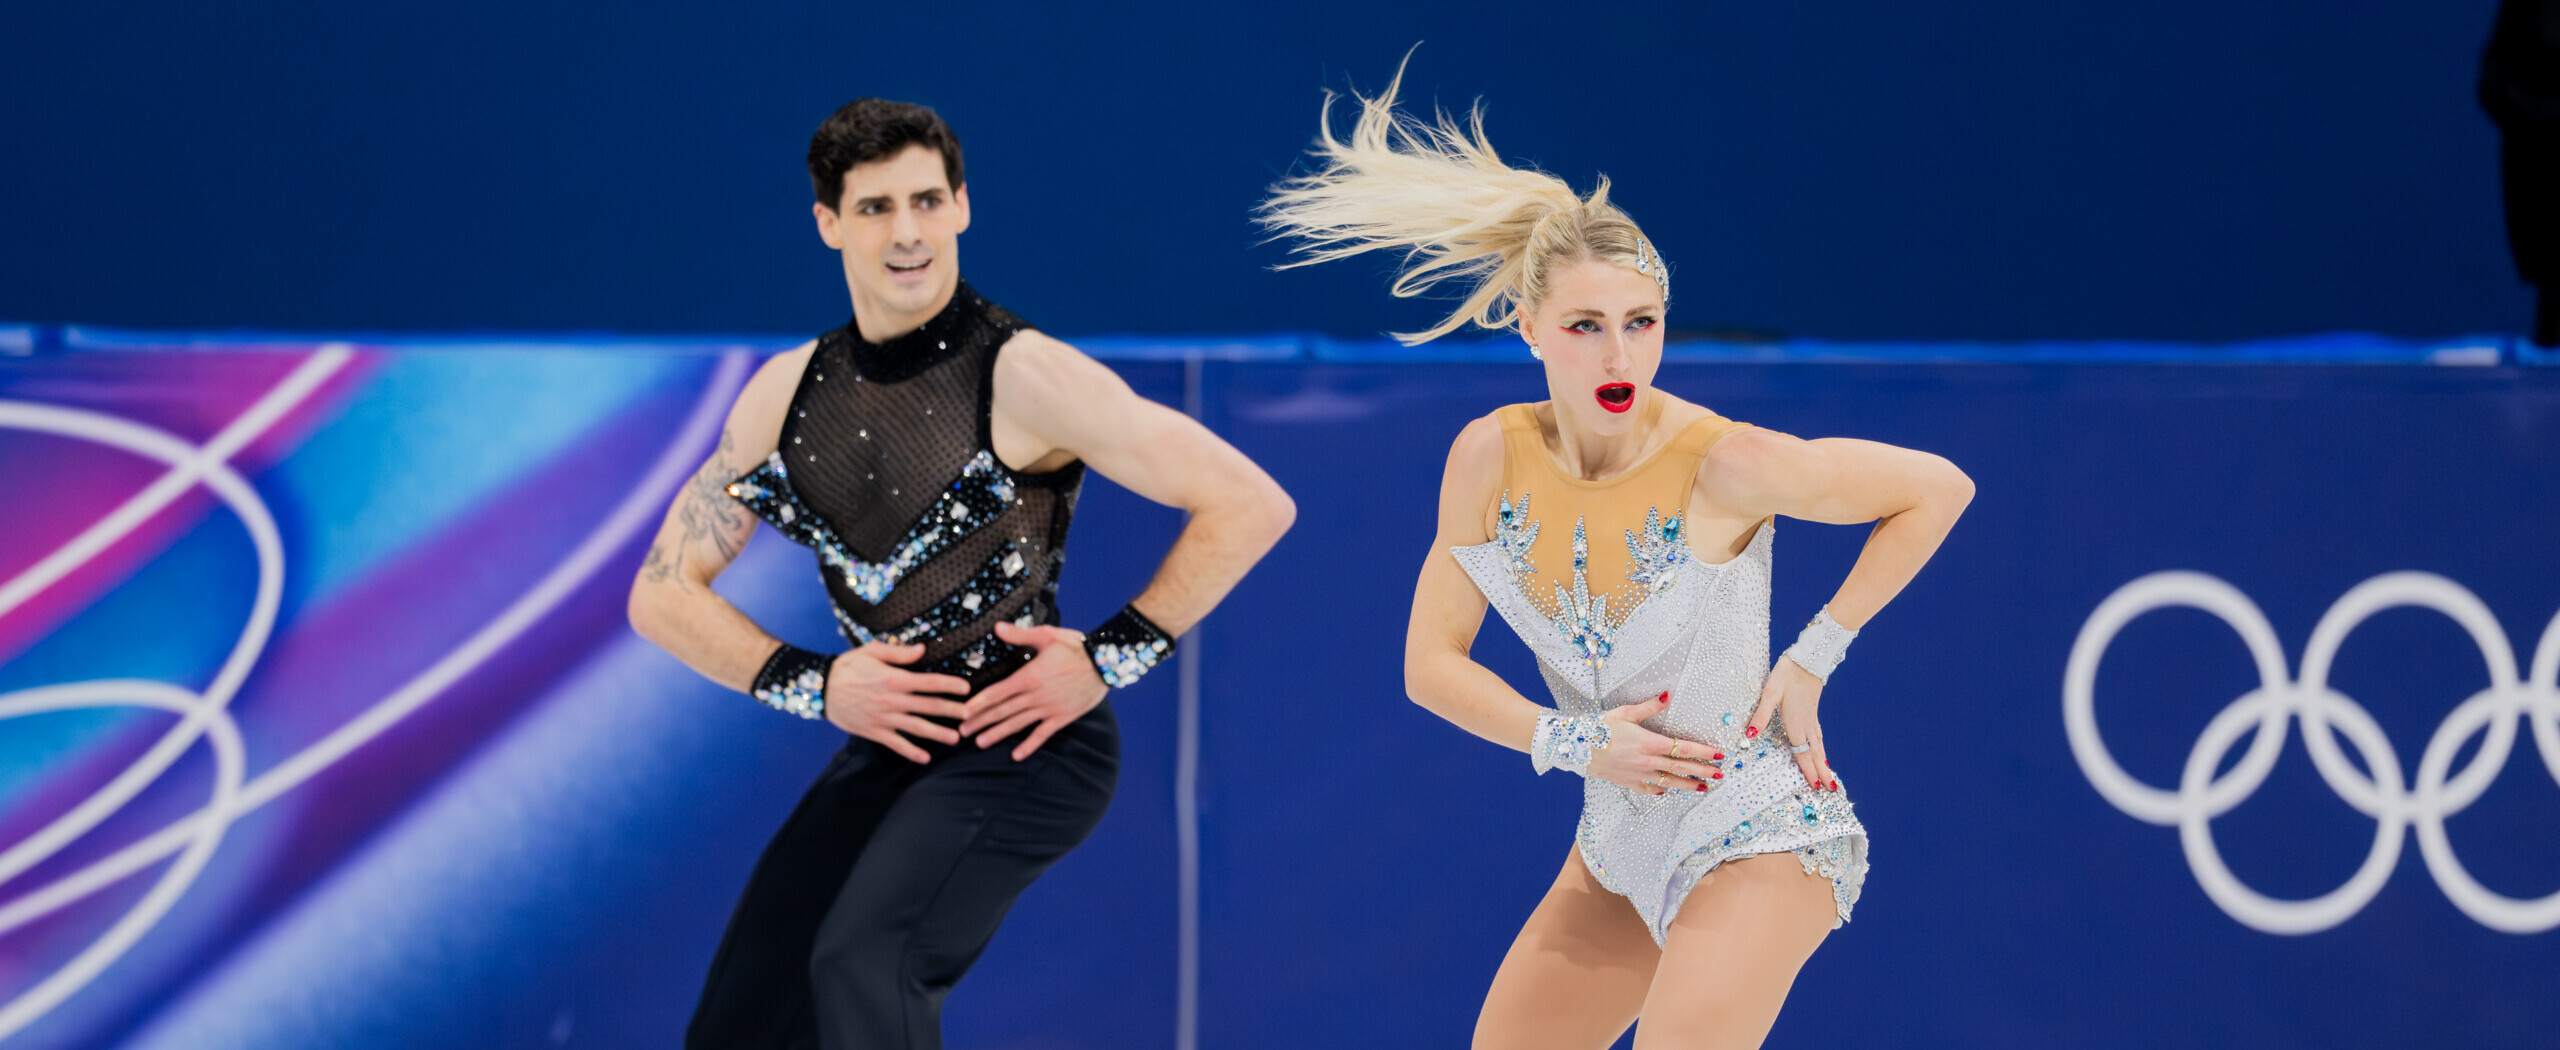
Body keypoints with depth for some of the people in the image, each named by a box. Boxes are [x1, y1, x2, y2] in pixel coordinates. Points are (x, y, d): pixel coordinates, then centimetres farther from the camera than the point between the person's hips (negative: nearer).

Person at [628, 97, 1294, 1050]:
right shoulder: (787, 393, 4)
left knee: (861, 962, -28)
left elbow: (1252, 507, -13)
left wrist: (1110, 658, -13)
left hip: (1021, 746, -7)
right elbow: (663, 593, 10)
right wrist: (814, 685, -4)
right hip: (885, 746, 7)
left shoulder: (1023, 379, -12)